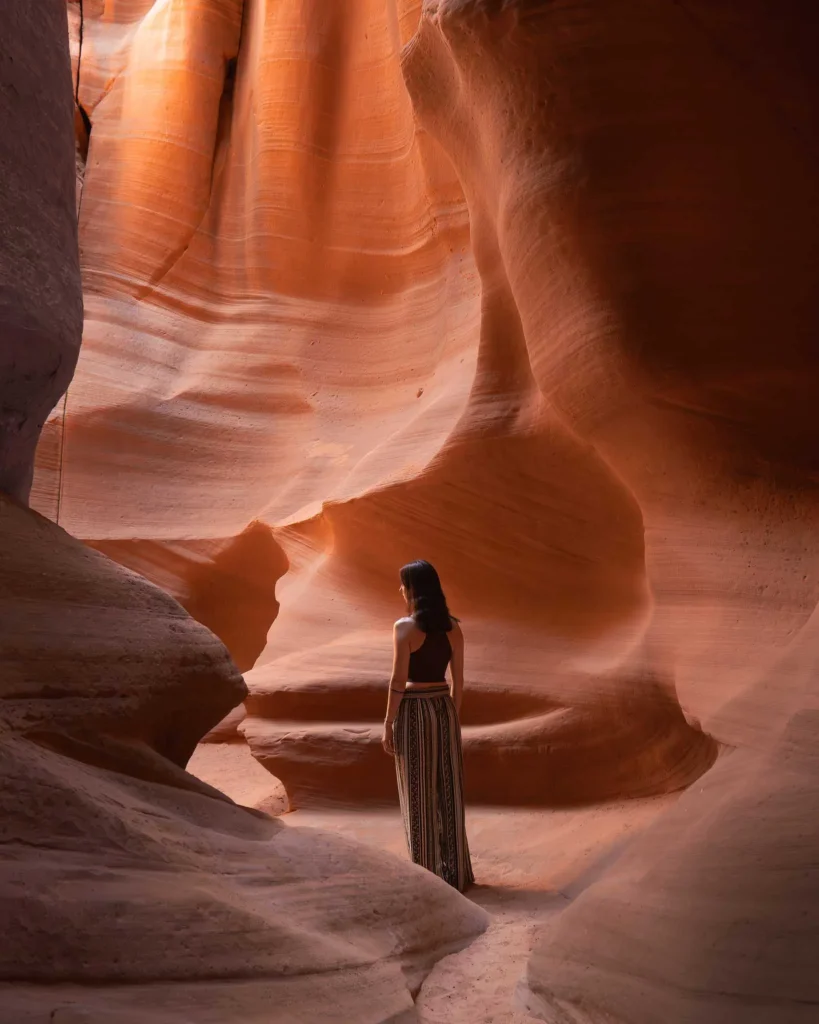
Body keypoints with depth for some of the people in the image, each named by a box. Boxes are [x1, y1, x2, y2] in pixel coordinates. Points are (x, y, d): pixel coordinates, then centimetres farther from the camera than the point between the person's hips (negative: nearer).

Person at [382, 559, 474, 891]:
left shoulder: (405, 627, -14)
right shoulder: (453, 627, 3)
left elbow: (398, 681, -15)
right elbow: (458, 680, 7)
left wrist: (388, 725, -8)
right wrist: (452, 717, 17)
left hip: (413, 712, -5)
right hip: (443, 709, 5)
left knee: (418, 795, 4)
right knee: (447, 791, 13)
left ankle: (428, 875, 11)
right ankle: (453, 871, 19)